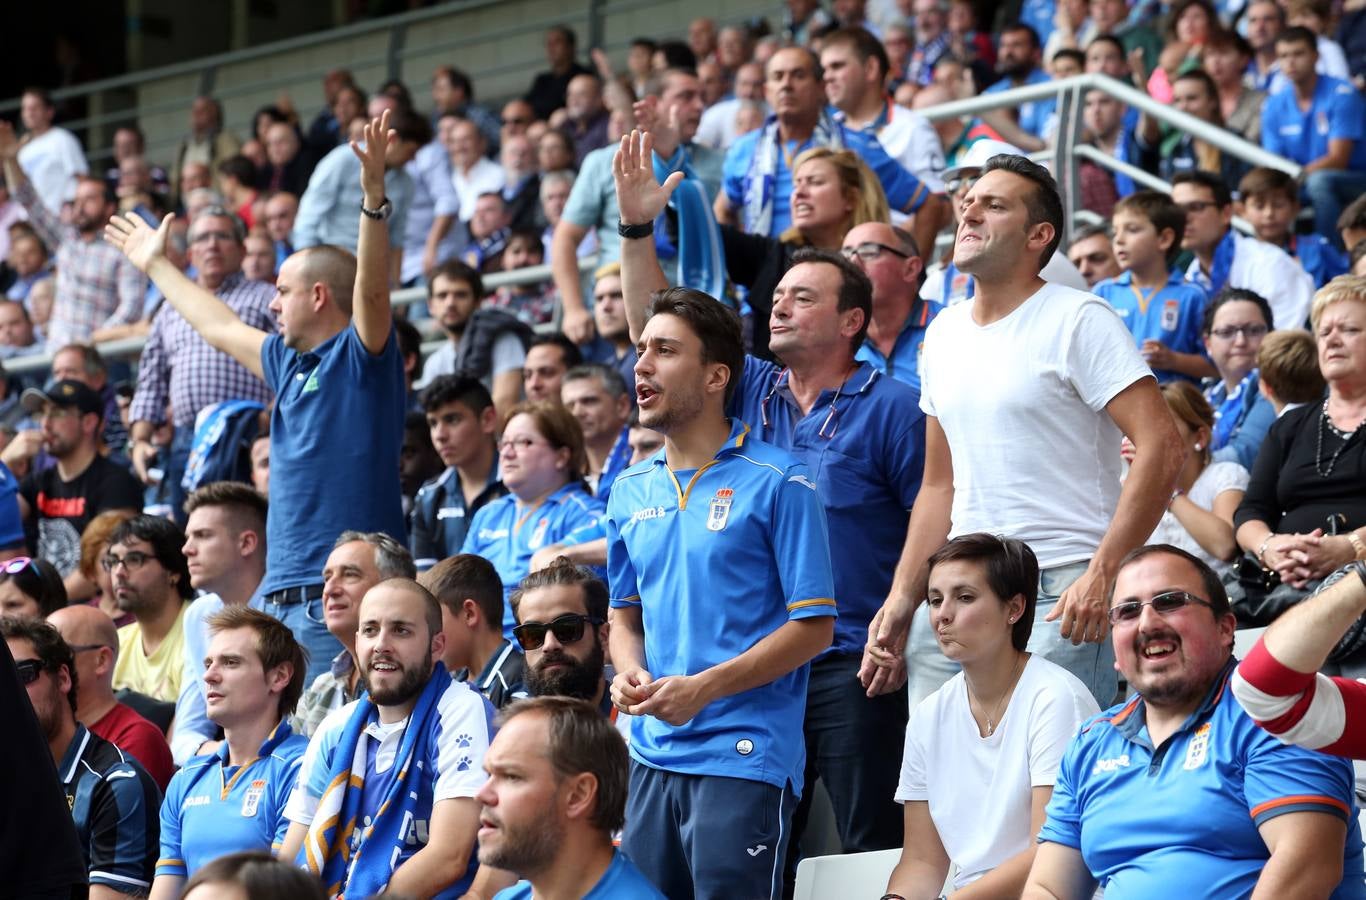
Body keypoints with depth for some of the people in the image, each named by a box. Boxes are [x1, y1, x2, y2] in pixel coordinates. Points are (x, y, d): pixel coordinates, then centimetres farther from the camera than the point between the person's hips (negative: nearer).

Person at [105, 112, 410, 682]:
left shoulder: (360, 357, -3)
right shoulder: (289, 362, 22)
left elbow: (371, 289, -22)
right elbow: (219, 327, 38)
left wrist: (373, 194, -34)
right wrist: (156, 265, 50)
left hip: (342, 596, -9)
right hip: (279, 597, 9)